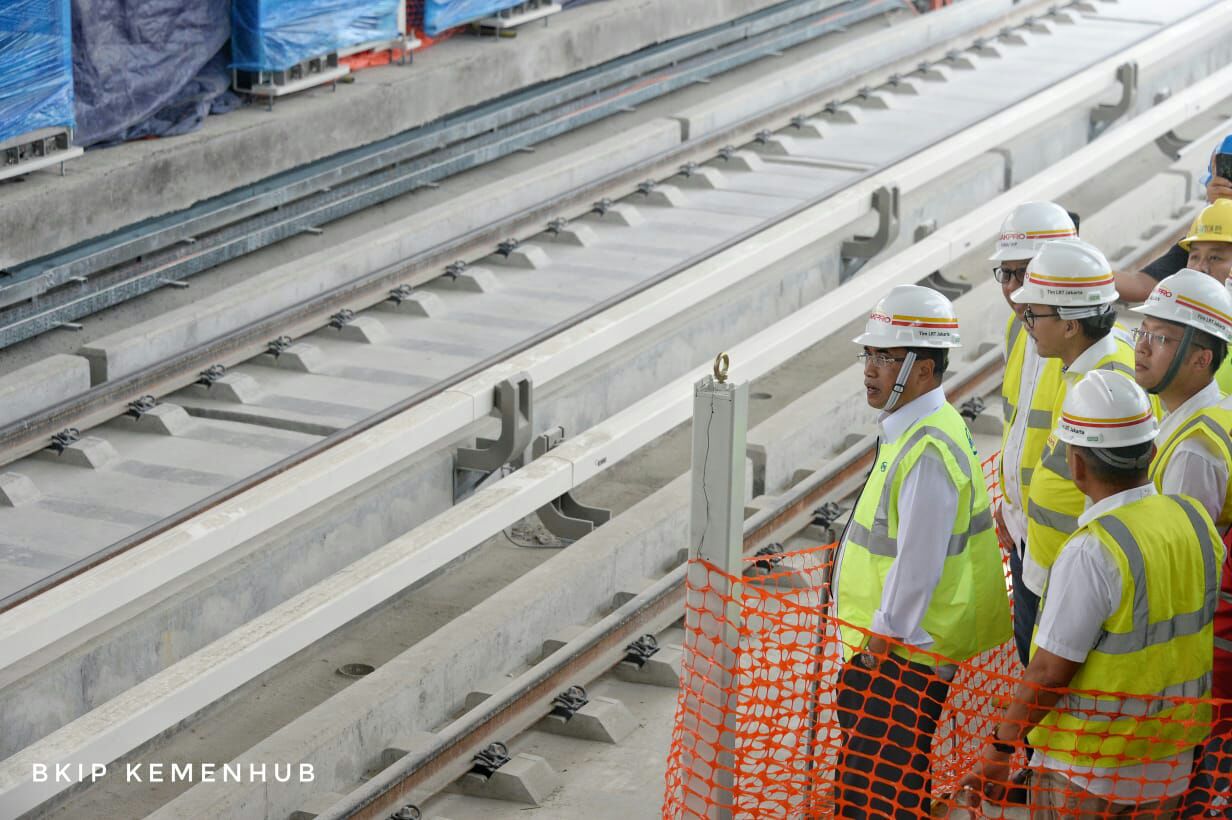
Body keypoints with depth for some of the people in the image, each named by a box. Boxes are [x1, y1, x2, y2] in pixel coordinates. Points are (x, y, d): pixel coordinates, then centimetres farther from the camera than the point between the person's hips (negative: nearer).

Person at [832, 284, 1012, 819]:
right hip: (891, 639, 10)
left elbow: (918, 562, -25)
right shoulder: (910, 429, 8)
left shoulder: (929, 452, -25)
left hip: (904, 651, -10)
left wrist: (881, 641, -16)